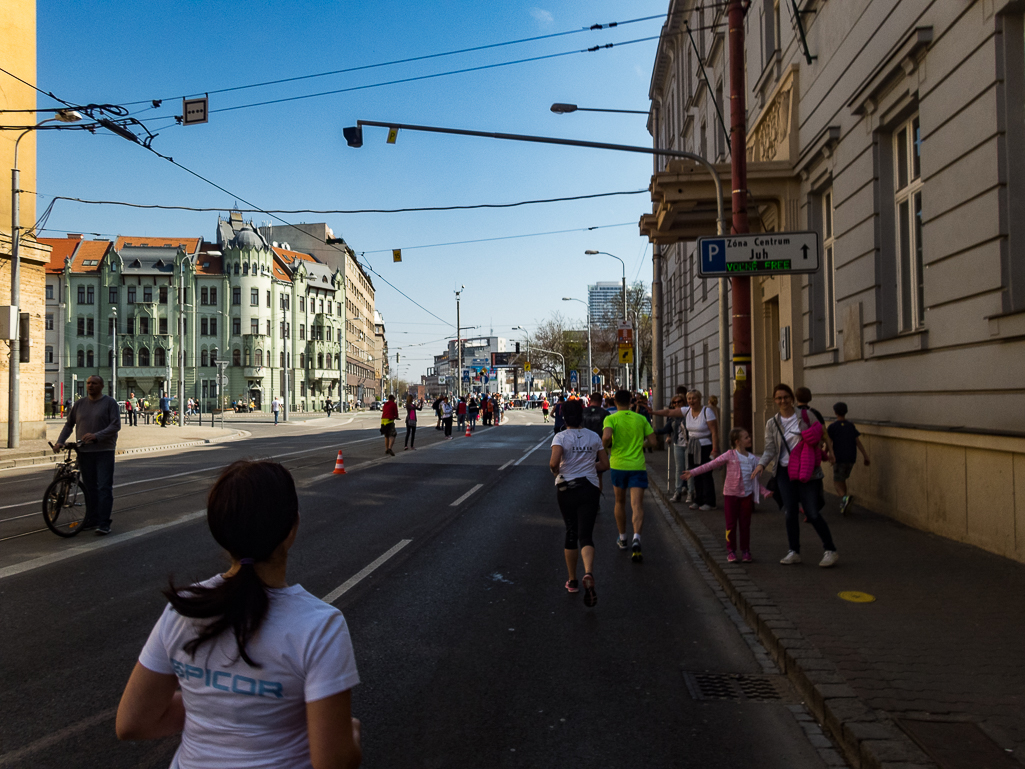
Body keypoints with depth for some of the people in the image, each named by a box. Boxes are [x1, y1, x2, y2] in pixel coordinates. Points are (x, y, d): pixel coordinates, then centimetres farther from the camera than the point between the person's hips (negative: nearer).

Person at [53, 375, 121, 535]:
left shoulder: (110, 403, -2)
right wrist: (59, 441, 4)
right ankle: (92, 519, 19)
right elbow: (69, 424, 18)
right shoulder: (80, 404, 12)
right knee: (89, 488, 10)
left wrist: (96, 436, -23)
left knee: (104, 487, -7)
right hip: (84, 452, 5)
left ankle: (104, 523, -6)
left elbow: (116, 425, -11)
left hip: (104, 451, -5)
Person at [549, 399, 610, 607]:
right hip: (589, 488, 1)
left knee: (571, 533, 15)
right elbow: (604, 464, 7)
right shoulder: (594, 437, 3)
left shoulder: (561, 437, -7)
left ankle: (572, 581, 25)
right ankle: (588, 574, -31)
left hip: (566, 488, -1)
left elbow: (554, 462, -22)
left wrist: (555, 471, -1)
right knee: (586, 535, -3)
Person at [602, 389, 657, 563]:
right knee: (637, 504, -6)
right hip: (637, 465, 0)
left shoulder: (611, 419, -5)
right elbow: (652, 440, 4)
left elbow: (606, 437, -22)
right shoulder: (640, 419, 2)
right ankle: (636, 539, -27)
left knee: (620, 502, 19)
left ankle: (622, 539, 31)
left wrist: (606, 446, -1)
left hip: (618, 465, 0)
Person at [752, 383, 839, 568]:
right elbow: (770, 449, 1)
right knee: (790, 513, 5)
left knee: (812, 513, -5)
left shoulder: (806, 415, -1)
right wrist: (761, 464, -15)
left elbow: (821, 435, 7)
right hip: (784, 472, 3)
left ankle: (830, 551, 10)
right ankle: (794, 552, 17)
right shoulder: (772, 423, 5)